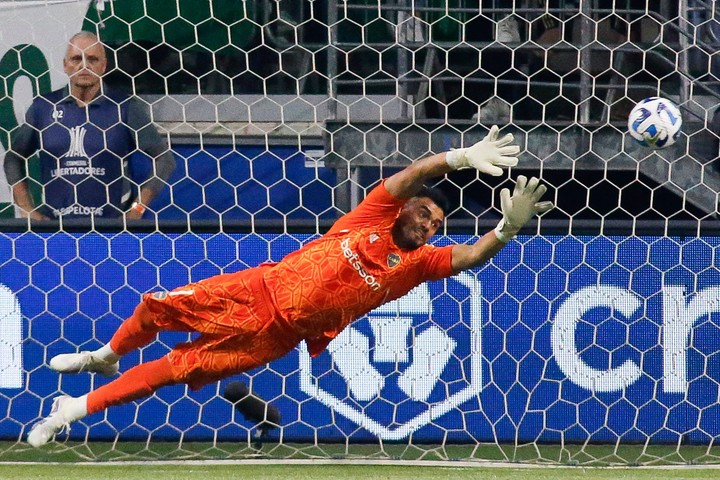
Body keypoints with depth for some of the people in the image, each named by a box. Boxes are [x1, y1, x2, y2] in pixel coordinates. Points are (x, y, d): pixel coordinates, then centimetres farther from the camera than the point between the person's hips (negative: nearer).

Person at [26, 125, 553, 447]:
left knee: (178, 369, -6)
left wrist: (508, 228, -38)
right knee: (158, 307, 4)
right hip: (256, 289, 1)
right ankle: (107, 357, 37)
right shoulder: (375, 216, -3)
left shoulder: (418, 262, -3)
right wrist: (461, 157, -37)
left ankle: (82, 406, 8)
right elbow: (413, 175, -18)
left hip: (274, 335, -1)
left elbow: (471, 255, -19)